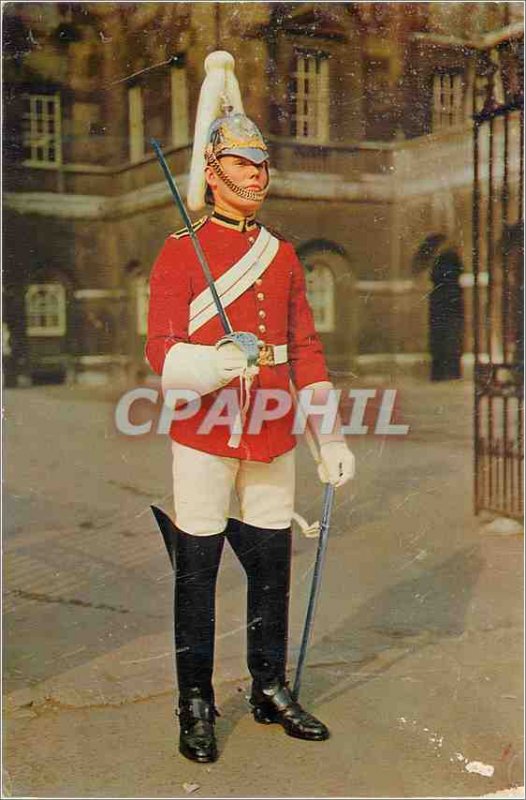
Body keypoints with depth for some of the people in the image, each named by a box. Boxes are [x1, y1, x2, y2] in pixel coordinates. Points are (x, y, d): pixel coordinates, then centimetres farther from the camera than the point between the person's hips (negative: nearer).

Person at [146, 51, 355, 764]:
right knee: (197, 571, 3)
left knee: (272, 564, 11)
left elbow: (307, 349, 13)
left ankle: (271, 692, 28)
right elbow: (162, 350, -10)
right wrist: (212, 365, -32)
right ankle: (196, 706, 17)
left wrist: (331, 438, 8)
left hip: (273, 435, 5)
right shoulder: (181, 251, -2)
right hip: (205, 433, -4)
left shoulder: (283, 256, 12)